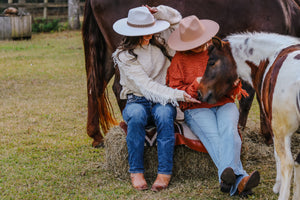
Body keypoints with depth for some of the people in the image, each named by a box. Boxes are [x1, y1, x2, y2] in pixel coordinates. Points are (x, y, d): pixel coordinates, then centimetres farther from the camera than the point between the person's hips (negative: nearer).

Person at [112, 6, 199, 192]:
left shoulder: (159, 42, 9)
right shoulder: (125, 56, -7)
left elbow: (176, 18, 22)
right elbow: (147, 86, -17)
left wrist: (157, 12, 1)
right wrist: (179, 95, -25)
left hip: (163, 101, 3)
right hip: (137, 101, -2)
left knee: (164, 113, -34)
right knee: (136, 115, -38)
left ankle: (165, 173, -35)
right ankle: (136, 172, -30)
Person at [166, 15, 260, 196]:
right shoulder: (179, 60, 9)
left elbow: (234, 92, 17)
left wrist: (234, 83, -8)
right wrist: (195, 86, -14)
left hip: (224, 104, 2)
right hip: (197, 108, -2)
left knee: (229, 131, -32)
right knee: (213, 136, -32)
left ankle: (227, 176, -52)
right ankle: (239, 179, -51)